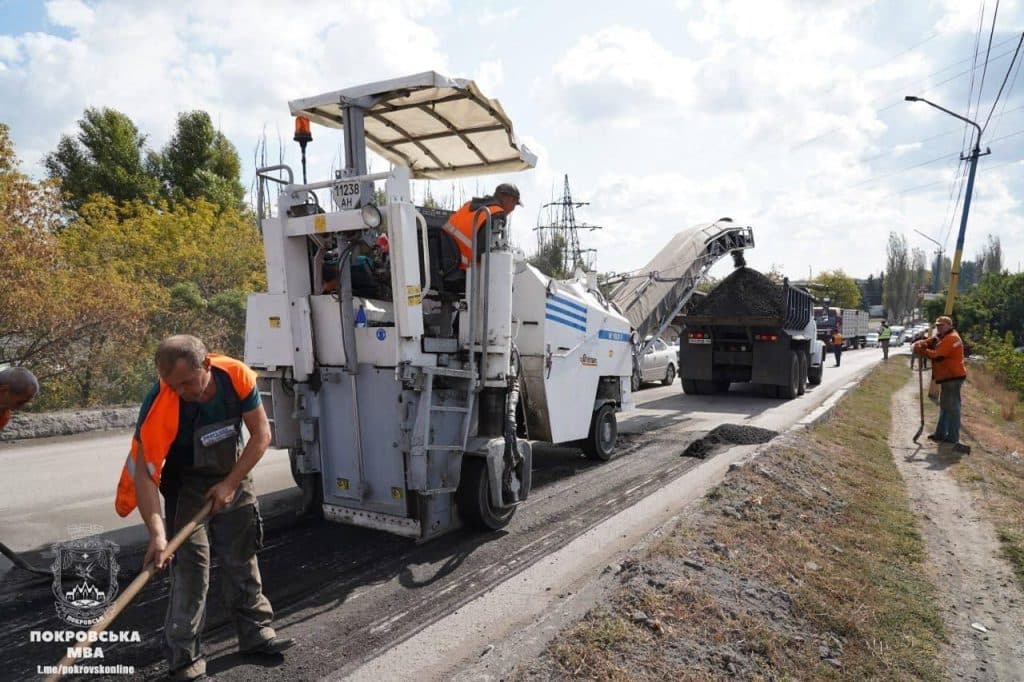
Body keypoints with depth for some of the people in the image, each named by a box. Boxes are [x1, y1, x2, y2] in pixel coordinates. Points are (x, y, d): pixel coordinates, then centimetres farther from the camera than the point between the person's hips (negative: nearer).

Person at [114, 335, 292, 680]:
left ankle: (255, 632, 27)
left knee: (242, 558, 11)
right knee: (190, 564, -9)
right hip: (186, 483, -2)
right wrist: (157, 533, -37)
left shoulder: (238, 377, -26)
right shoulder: (159, 404, -32)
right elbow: (144, 473, -29)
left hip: (232, 476, 3)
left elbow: (261, 435, -16)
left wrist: (230, 484, -20)